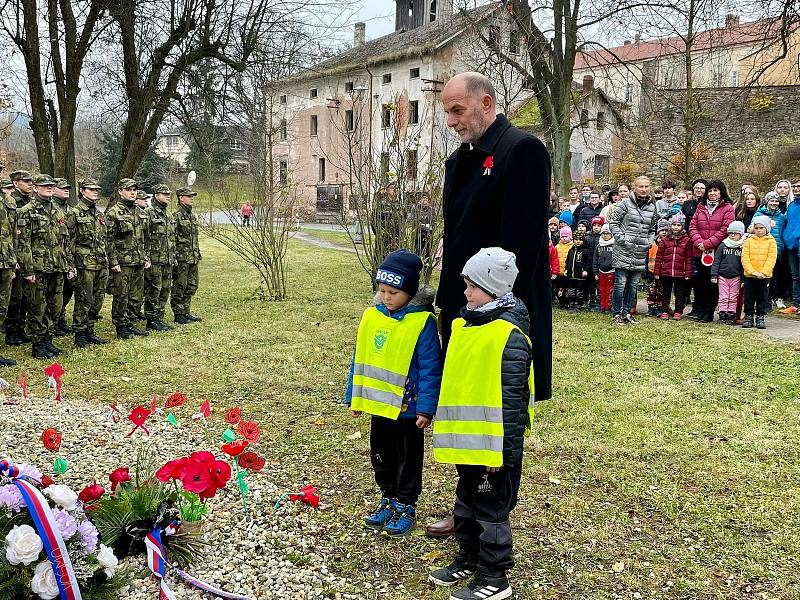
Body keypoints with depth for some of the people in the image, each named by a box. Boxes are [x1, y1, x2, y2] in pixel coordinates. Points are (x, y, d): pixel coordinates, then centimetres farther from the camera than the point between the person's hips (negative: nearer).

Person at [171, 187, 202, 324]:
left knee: (192, 285, 12)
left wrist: (198, 254, 19)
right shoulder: (176, 215, -11)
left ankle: (186, 312, 22)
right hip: (181, 257, -9)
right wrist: (174, 257, -19)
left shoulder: (192, 215, 15)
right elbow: (171, 238, -15)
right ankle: (178, 314, 6)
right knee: (179, 286, -1)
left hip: (193, 258, 9)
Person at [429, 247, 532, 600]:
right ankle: (467, 561, 38)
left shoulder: (509, 336, -19)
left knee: (491, 510, 5)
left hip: (493, 442, -9)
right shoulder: (465, 324, 8)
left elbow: (512, 399, -20)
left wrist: (503, 449, -20)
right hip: (467, 439, 9)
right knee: (466, 503, 21)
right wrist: (451, 432, 21)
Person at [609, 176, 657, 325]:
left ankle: (627, 313, 19)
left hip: (641, 253, 5)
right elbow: (613, 222, -2)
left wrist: (650, 241, 5)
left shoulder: (652, 207, 12)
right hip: (623, 251, -5)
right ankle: (617, 314, 5)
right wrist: (621, 238, -12)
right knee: (620, 283, -3)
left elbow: (652, 229, 23)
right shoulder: (625, 203, -3)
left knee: (633, 284, 10)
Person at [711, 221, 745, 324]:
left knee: (733, 298, 6)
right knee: (723, 297, 4)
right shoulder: (722, 246, 1)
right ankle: (722, 315, 10)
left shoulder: (742, 248, 1)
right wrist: (714, 275, -5)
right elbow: (716, 261, 1)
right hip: (723, 276, 0)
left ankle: (731, 316, 12)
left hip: (736, 276, 0)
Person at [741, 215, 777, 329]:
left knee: (762, 297, 6)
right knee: (749, 297, 6)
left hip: (764, 276, -1)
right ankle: (748, 317, 16)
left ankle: (760, 318, 14)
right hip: (749, 275, 1)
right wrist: (752, 271, -16)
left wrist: (763, 272, -17)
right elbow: (745, 257, -5)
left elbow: (772, 258, -6)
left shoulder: (771, 241, 0)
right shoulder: (749, 241, 2)